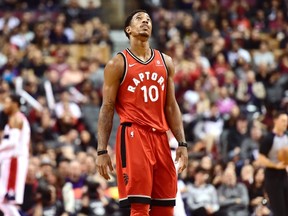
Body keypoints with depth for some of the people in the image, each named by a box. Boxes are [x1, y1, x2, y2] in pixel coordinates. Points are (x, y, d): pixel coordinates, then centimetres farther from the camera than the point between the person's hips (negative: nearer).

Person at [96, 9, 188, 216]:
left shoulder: (166, 62, 15)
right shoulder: (118, 64, 0)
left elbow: (171, 106, 16)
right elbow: (107, 109, -2)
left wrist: (182, 143, 6)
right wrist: (102, 150, -8)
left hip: (160, 137, 5)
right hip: (133, 135, -5)